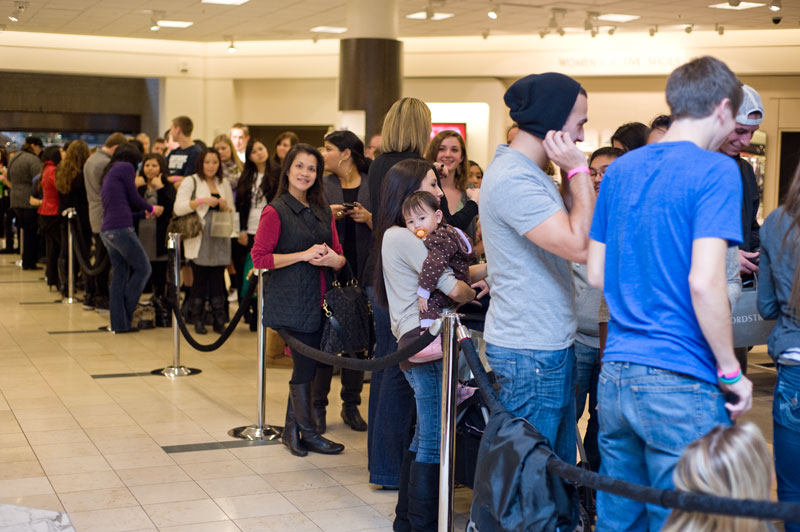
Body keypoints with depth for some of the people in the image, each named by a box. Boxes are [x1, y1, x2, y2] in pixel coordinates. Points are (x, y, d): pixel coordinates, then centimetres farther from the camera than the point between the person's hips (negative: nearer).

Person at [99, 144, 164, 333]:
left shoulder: (108, 174, 25)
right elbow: (134, 199, 1)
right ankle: (125, 315, -1)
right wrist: (152, 209, 18)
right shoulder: (126, 168, 1)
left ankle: (119, 323, 10)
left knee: (120, 275, 11)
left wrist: (144, 213, 32)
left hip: (107, 231, 9)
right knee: (143, 269, 0)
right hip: (121, 230, -9)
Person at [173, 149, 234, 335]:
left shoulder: (224, 184, 16)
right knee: (200, 279, -2)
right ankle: (197, 320, 7)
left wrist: (225, 206, -2)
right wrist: (202, 201, -19)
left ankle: (219, 321, 6)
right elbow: (178, 208, -10)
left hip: (220, 238, 4)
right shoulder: (191, 182, 2)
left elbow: (232, 211, 21)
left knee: (218, 279, 1)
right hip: (199, 239, -3)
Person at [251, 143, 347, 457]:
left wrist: (333, 259, -9)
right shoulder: (276, 211, -6)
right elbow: (259, 257, -11)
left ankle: (291, 431, 23)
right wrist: (304, 255, -15)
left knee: (304, 367, 11)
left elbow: (339, 254, 16)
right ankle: (308, 434, 14)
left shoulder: (323, 212, 14)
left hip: (318, 301, 6)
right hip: (291, 301, -6)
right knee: (305, 367, -3)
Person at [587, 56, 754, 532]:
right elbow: (704, 282, -19)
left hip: (616, 372, 7)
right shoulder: (716, 171, -10)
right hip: (682, 384, -7)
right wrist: (731, 372, -9)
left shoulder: (620, 169, 11)